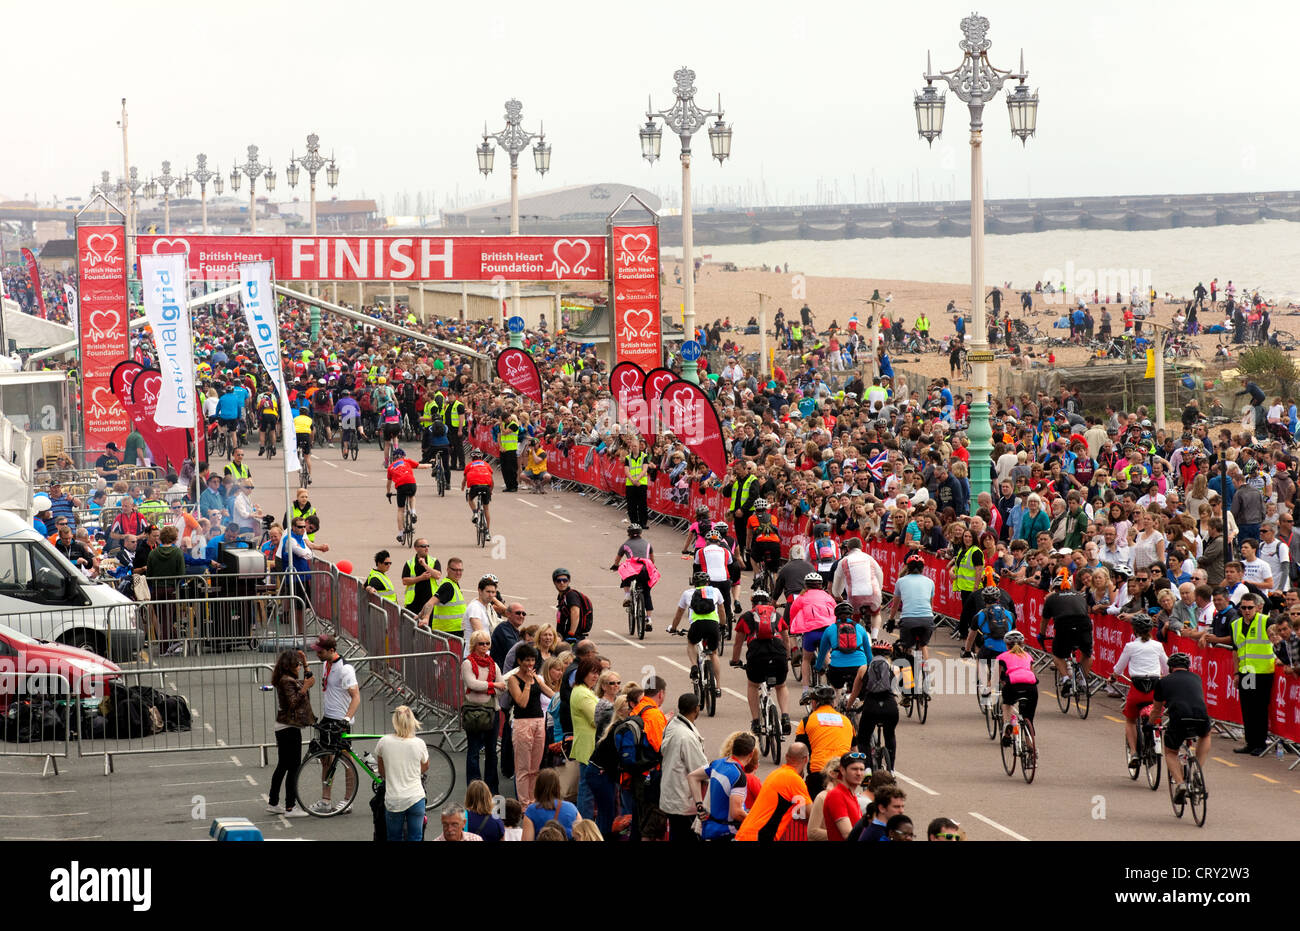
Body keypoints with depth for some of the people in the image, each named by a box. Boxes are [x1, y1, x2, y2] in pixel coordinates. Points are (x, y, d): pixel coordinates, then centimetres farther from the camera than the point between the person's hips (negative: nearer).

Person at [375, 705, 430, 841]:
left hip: (393, 800, 0)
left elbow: (382, 771, 8)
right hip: (415, 798, 0)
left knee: (394, 838, 12)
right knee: (415, 838, 8)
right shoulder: (419, 743, -8)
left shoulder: (384, 742, -6)